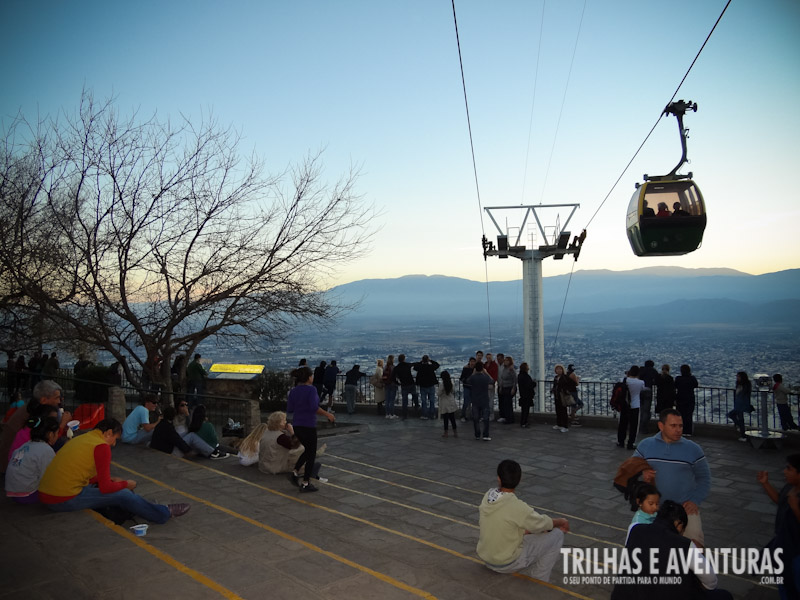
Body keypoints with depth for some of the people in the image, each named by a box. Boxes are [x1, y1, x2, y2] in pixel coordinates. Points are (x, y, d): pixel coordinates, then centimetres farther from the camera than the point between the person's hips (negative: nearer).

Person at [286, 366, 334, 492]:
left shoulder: (294, 391, 5)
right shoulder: (311, 389, -15)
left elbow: (289, 409, 6)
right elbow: (314, 407, -23)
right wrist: (327, 414, -13)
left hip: (296, 425, 7)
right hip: (308, 426, -7)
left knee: (307, 450, 25)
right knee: (311, 454, 7)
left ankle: (295, 471, 12)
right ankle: (305, 484, 8)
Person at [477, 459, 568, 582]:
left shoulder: (487, 496, -9)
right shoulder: (517, 506, -27)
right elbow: (543, 523, -10)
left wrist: (525, 531, 9)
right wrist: (562, 522, 10)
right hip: (508, 563, -7)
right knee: (557, 535, 1)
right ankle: (538, 582, 10)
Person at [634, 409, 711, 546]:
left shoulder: (693, 449, -2)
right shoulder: (645, 445, 0)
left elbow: (704, 478, 6)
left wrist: (695, 501, -6)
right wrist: (642, 475, -15)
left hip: (685, 507, -1)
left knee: (694, 539, -18)